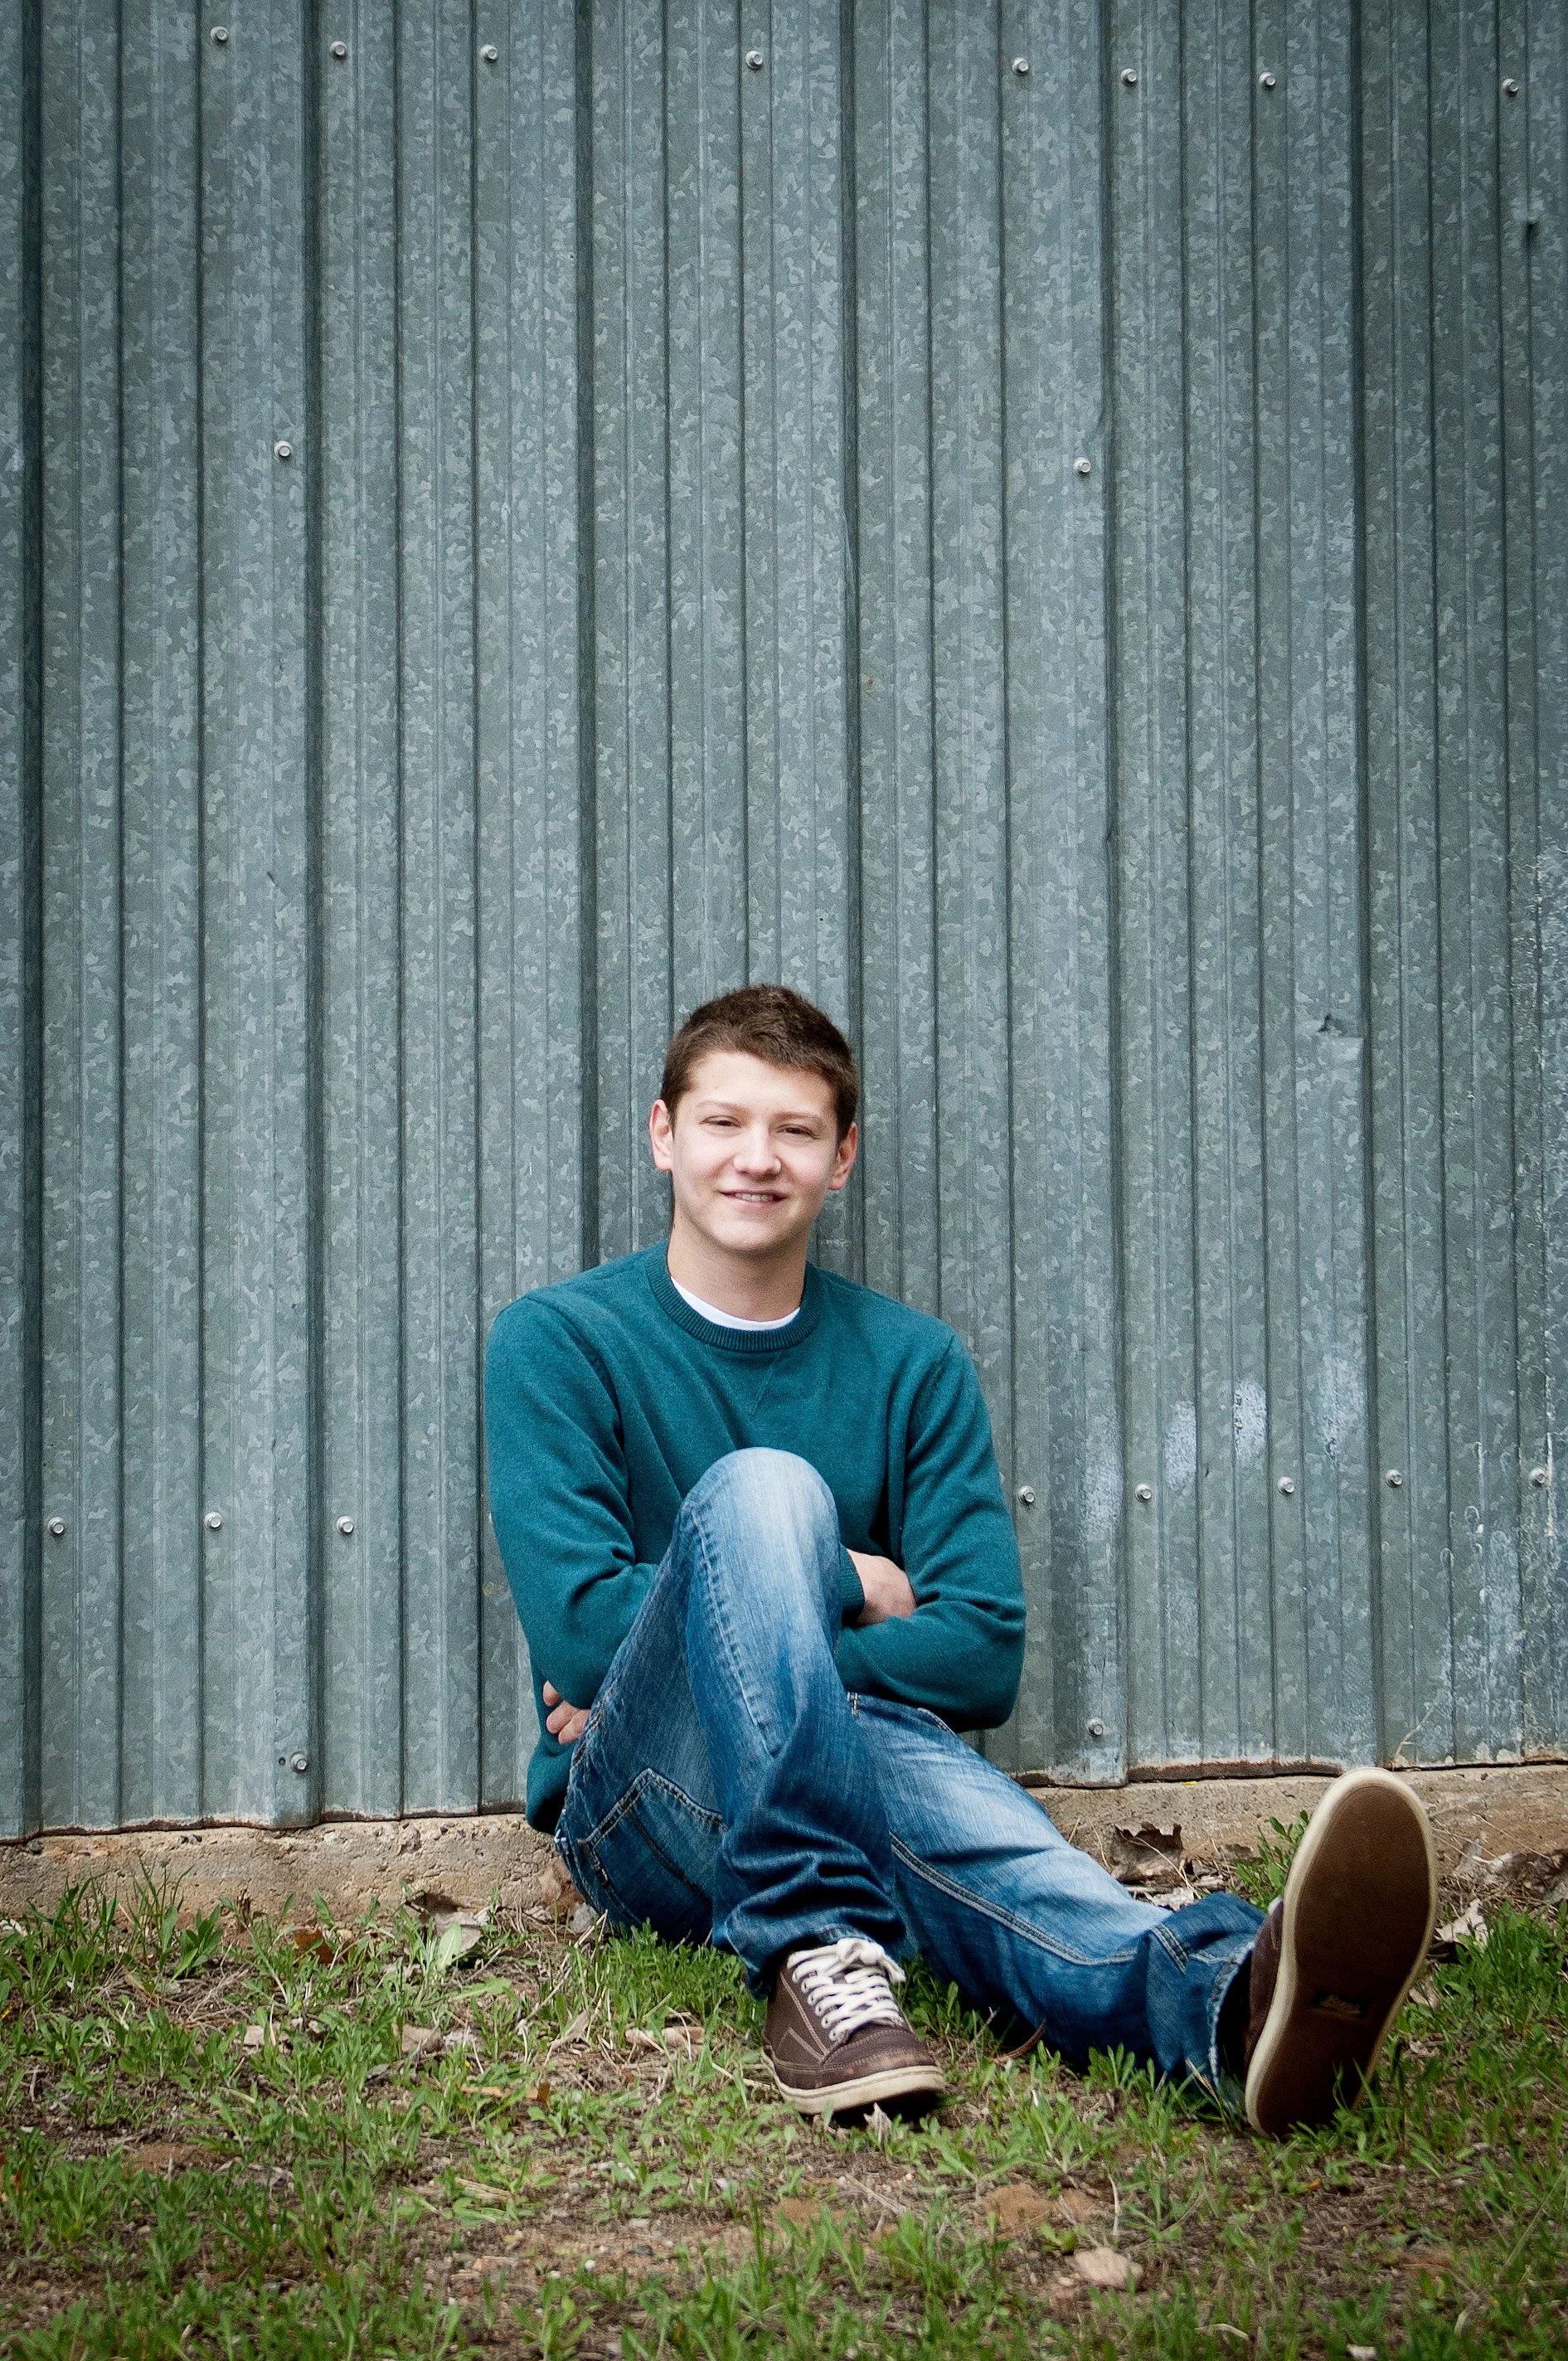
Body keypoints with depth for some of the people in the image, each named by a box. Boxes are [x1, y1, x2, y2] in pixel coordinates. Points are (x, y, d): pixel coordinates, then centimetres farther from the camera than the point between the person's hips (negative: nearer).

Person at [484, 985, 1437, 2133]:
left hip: (860, 1755, 2)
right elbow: (578, 1627, -7)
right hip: (638, 1812, -1)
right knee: (760, 1485, -28)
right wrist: (844, 1584, -2)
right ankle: (815, 1949, -43)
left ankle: (1220, 1995, -70)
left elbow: (982, 1657, 4)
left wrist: (752, 1651, -5)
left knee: (927, 1777, -37)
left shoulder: (914, 1363, 14)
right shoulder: (558, 1342, 6)